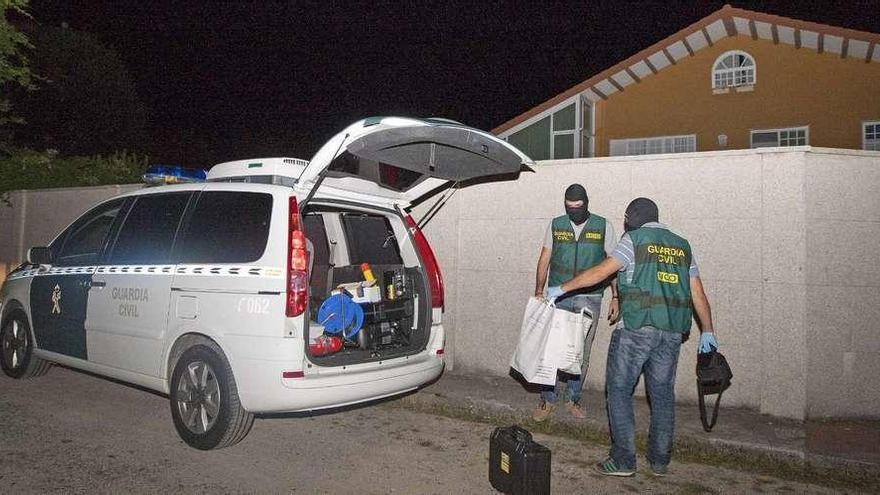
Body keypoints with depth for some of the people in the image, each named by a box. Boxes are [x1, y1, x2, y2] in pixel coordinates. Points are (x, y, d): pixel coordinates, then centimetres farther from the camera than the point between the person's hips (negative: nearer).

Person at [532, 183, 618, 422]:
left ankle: (573, 399, 21)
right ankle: (549, 399, 12)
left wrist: (616, 297, 0)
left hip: (589, 299, 0)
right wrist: (539, 290, -3)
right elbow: (544, 259, 7)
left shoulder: (603, 227, 1)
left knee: (582, 353, 7)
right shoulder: (556, 225, 5)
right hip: (558, 297, 1)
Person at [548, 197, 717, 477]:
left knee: (619, 390, 4)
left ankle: (623, 461, 5)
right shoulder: (682, 246, 15)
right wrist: (707, 331, 21)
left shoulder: (635, 239, -1)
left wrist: (563, 288, -2)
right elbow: (697, 292, 14)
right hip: (672, 331, 6)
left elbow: (601, 271, -9)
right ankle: (660, 461, 24)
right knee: (663, 393, 14)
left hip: (635, 328, -6)